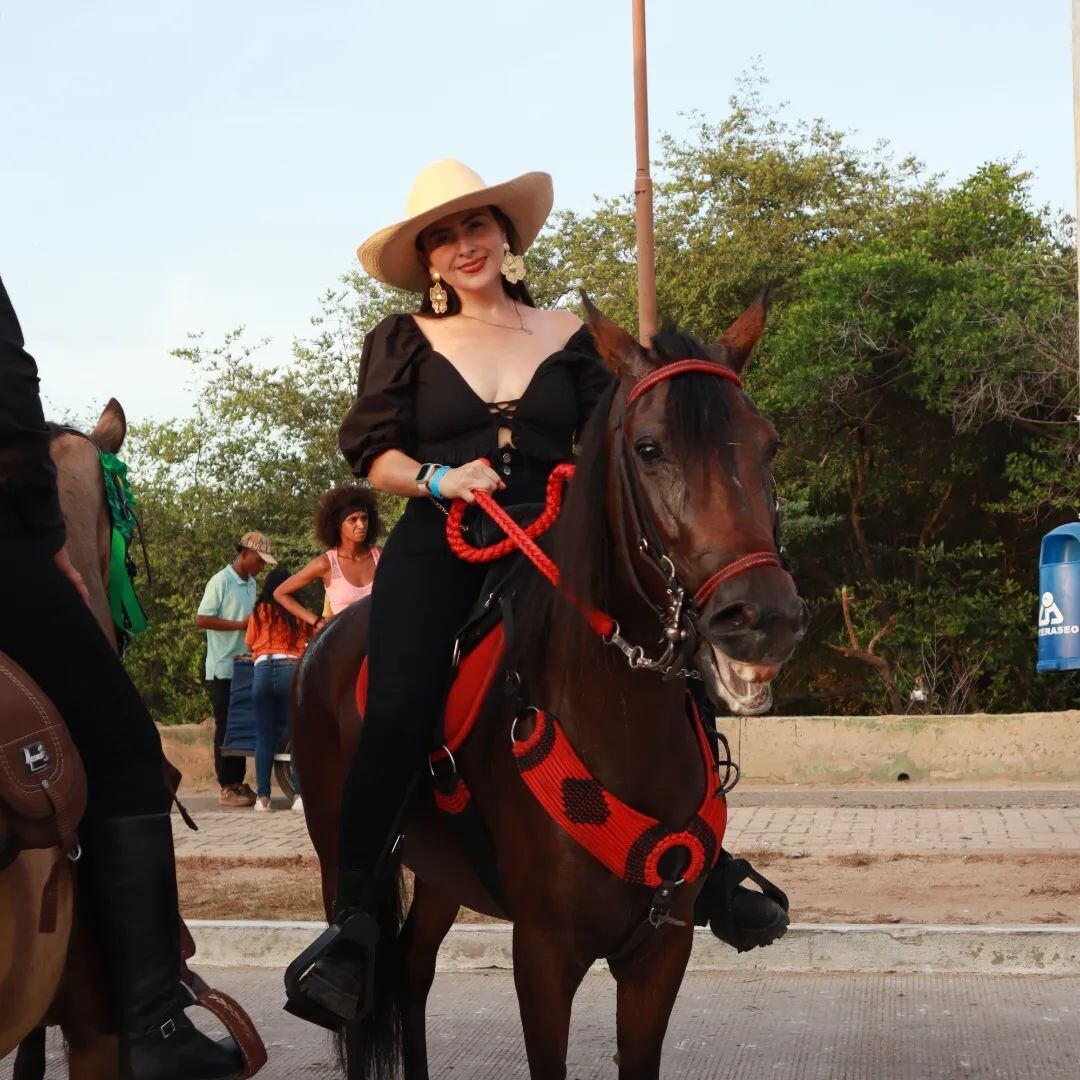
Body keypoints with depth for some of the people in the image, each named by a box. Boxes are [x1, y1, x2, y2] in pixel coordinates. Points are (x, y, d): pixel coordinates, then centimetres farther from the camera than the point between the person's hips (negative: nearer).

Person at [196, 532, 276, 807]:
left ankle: (238, 783, 14)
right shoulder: (221, 582, -9)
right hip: (223, 669, -7)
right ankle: (227, 788, -1)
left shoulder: (251, 584, 14)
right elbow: (202, 620, -15)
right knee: (226, 728, -4)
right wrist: (241, 625, -17)